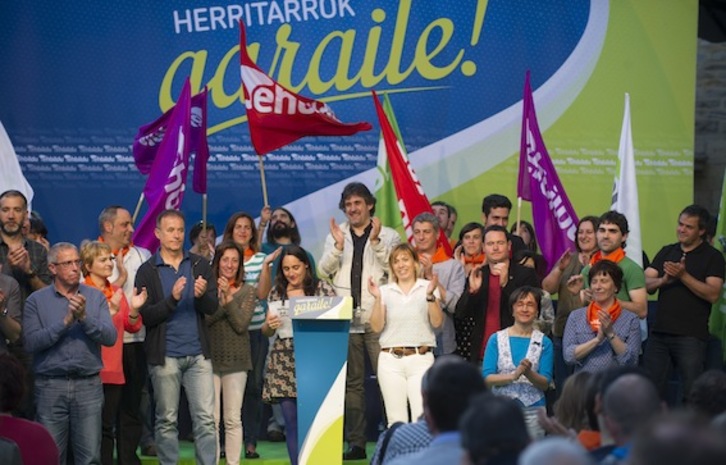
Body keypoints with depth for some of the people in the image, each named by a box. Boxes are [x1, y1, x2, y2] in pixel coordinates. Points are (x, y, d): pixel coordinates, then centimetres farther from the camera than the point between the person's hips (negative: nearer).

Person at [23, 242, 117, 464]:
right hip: (50, 386, -1)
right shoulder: (37, 301, 3)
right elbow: (31, 343, -8)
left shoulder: (95, 297, 7)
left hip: (88, 385, 1)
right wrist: (64, 323, -16)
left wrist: (85, 318, -18)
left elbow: (110, 337, -4)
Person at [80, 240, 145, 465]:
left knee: (106, 429, 8)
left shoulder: (116, 292, 14)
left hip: (113, 371, 6)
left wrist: (133, 311, -7)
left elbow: (132, 327, 12)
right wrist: (110, 311, -25)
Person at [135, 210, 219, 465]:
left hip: (198, 353, 2)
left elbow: (213, 307, 2)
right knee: (167, 421, 5)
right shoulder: (147, 271, 1)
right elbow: (146, 316, -8)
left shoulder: (199, 266, 9)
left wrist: (202, 295, -20)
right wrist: (172, 298, -23)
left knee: (206, 419, -2)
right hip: (164, 355, -2)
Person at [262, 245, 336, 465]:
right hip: (284, 364, 3)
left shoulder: (323, 289, 2)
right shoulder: (276, 292, 13)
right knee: (292, 422, 2)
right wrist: (269, 325, -6)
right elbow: (267, 331, 17)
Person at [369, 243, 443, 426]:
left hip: (421, 358, -2)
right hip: (391, 359, 2)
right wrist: (377, 299, -9)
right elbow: (377, 327, 3)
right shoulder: (385, 291, 11)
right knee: (396, 420, -2)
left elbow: (436, 322, -2)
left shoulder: (428, 287, 7)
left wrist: (430, 296, -16)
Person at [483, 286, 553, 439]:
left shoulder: (544, 343, 3)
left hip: (533, 410, 0)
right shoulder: (496, 339, 4)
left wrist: (529, 373, -20)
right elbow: (487, 378, -3)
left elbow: (545, 384, 0)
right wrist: (513, 376, -18)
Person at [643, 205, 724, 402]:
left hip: (691, 336, -5)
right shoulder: (667, 252, 15)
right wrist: (663, 280, -15)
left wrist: (683, 275, -20)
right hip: (660, 332, 5)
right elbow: (645, 283, 6)